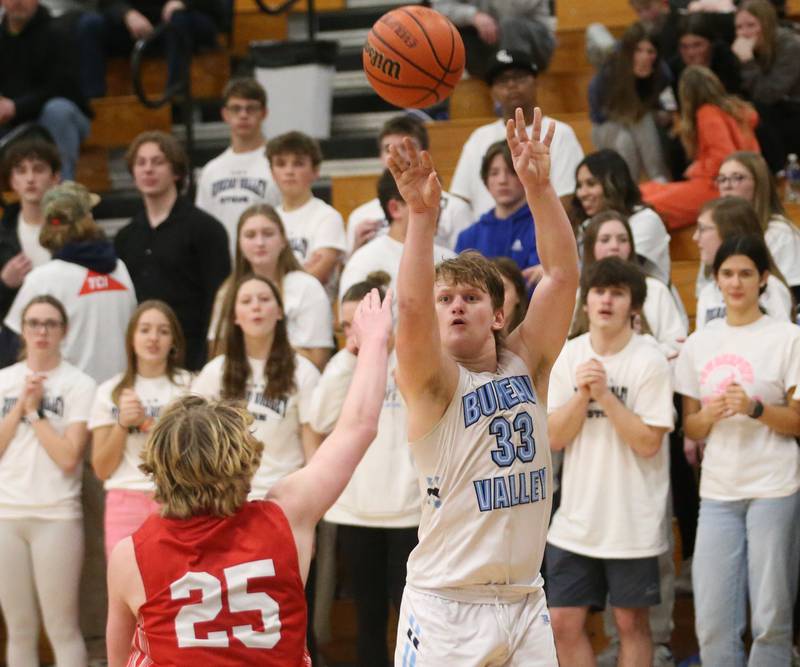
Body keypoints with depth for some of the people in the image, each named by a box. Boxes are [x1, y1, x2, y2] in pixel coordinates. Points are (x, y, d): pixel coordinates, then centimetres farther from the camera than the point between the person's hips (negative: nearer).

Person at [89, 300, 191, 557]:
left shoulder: (188, 386, 4)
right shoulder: (110, 391, 11)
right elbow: (102, 469, 9)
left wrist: (146, 422, -10)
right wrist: (122, 424, -5)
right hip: (125, 503, 2)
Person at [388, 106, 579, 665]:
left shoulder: (526, 365, 7)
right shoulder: (433, 382, -4)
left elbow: (563, 274, -3)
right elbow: (411, 307, -24)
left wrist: (539, 186, -14)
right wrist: (422, 214, -33)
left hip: (525, 602, 4)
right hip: (445, 605, -4)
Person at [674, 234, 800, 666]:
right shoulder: (699, 343, 12)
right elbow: (689, 428, 14)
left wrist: (754, 408, -19)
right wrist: (708, 416, -8)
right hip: (718, 490, 4)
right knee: (712, 622, 0)